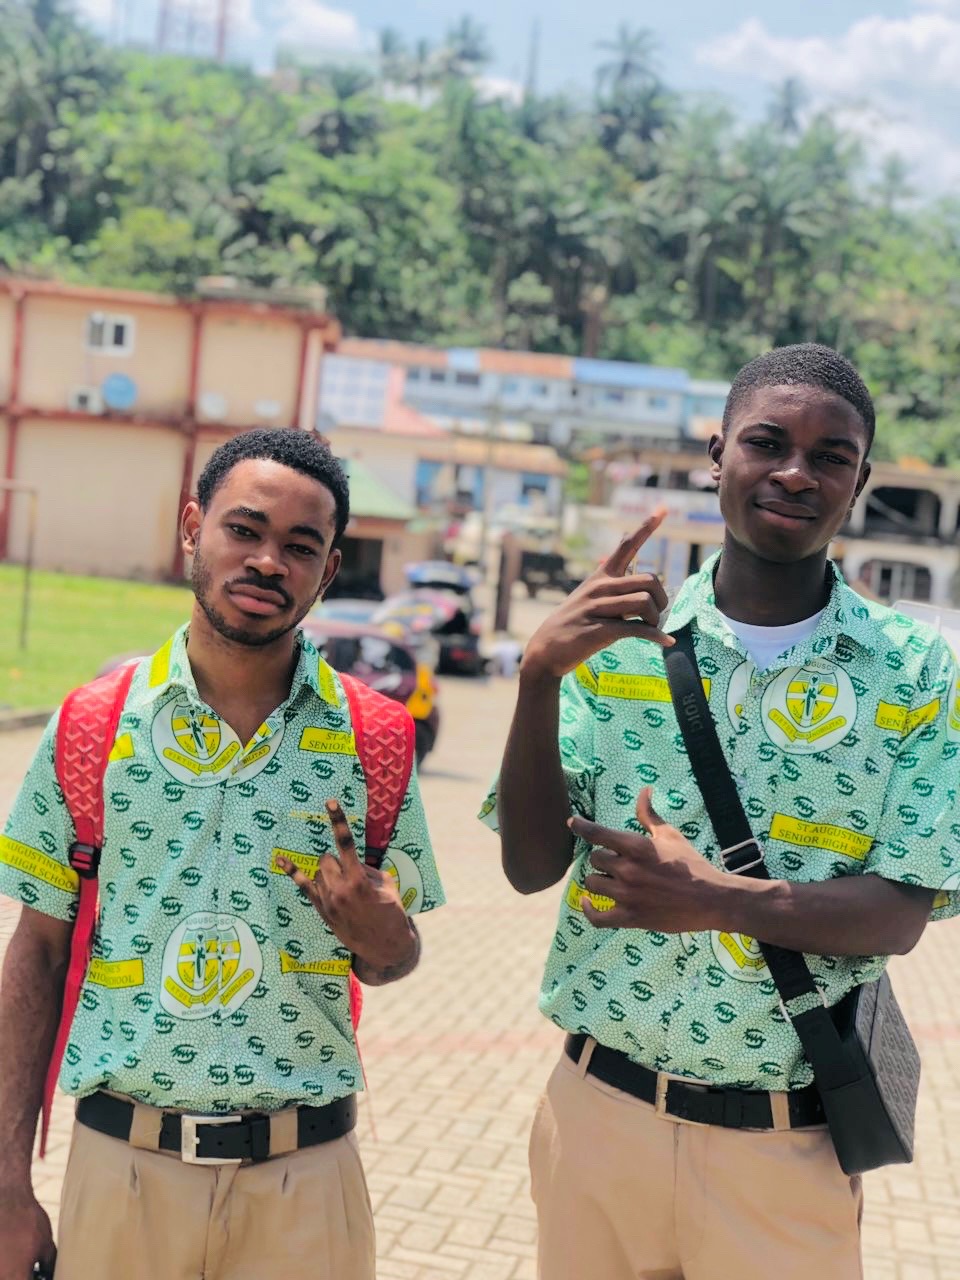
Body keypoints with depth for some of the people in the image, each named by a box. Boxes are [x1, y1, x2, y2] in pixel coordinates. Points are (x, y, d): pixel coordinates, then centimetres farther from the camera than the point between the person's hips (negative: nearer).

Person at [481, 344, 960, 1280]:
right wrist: (539, 675, -20)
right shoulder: (615, 642, -3)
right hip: (598, 1109, 1)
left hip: (787, 1146, -1)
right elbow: (531, 868, -6)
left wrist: (723, 901, -25)